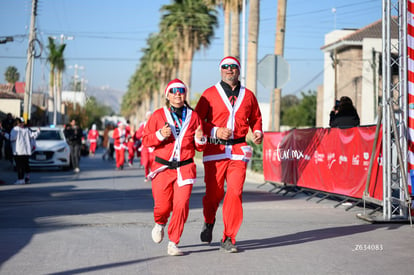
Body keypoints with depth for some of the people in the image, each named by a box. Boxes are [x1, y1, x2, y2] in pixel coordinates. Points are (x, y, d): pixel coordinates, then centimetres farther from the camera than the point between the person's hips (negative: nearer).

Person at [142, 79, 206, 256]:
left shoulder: (193, 116, 9)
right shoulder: (158, 115, 4)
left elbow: (200, 148, 14)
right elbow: (145, 140, 2)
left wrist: (199, 139, -8)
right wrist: (160, 135, -15)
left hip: (185, 168, 1)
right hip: (163, 168, -1)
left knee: (181, 205, -10)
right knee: (163, 206, -3)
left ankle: (173, 243, 3)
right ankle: (160, 224, 34)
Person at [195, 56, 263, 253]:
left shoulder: (248, 95, 12)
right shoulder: (210, 94, 3)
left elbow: (256, 118, 25)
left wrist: (257, 132, 5)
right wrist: (215, 131, -12)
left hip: (239, 150, 1)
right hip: (215, 150, -1)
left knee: (235, 192, -11)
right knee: (213, 193, 1)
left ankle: (228, 239, -2)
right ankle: (208, 222, 36)